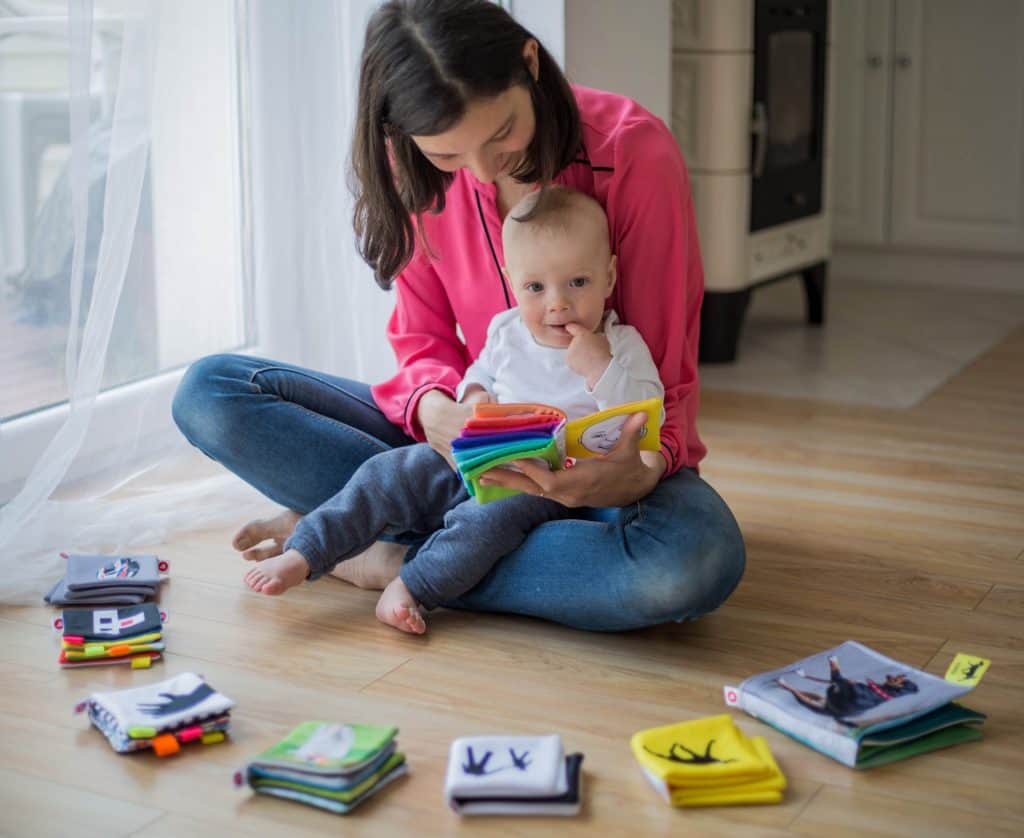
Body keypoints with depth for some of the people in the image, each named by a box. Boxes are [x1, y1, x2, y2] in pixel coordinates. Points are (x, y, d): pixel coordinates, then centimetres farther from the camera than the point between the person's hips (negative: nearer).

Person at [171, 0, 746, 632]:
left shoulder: (634, 152, -19)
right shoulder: (418, 166, -7)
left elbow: (663, 372, -14)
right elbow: (425, 339, -1)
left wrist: (642, 469, -36)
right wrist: (434, 406, -25)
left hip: (601, 449, -2)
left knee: (698, 560, -40)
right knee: (209, 392, -12)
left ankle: (390, 560, -21)